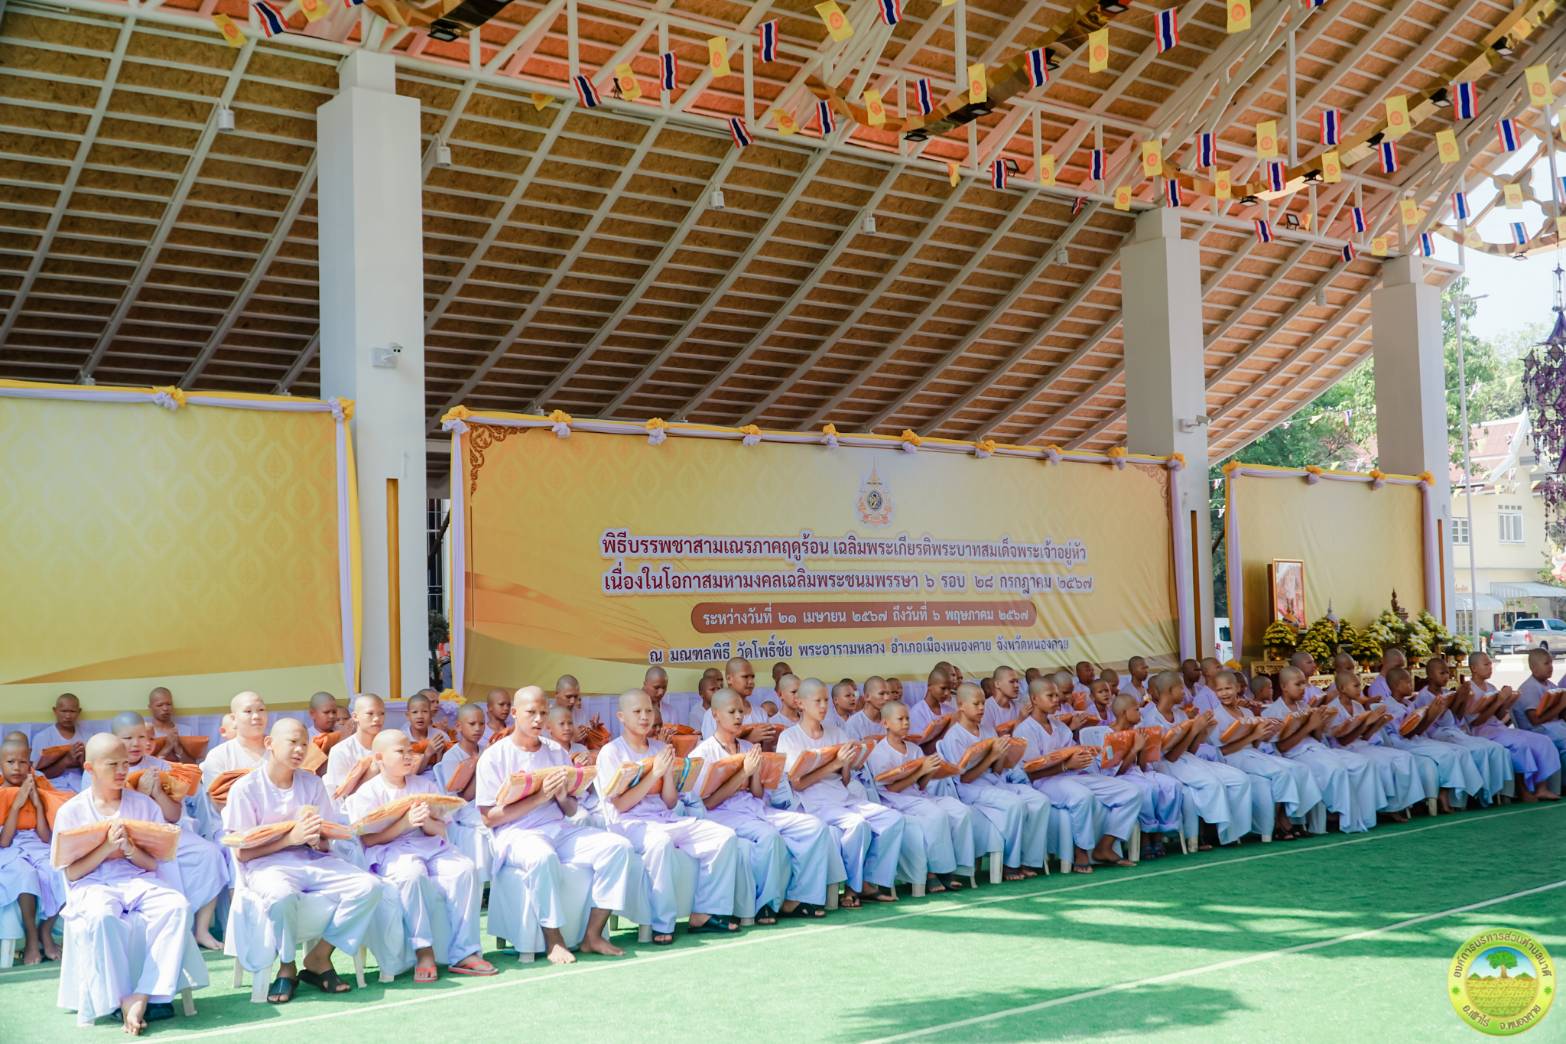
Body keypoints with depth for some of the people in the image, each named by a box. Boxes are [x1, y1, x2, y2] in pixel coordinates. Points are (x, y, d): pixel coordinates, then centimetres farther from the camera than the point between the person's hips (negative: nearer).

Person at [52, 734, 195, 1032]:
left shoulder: (144, 804, 9)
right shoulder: (71, 811, 5)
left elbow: (153, 863, 6)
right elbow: (72, 873, 0)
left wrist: (129, 848, -14)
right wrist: (107, 847, -13)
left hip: (138, 880, 2)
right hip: (92, 885, -2)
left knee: (177, 905, -30)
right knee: (102, 917, -39)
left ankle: (142, 996, -29)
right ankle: (122, 999, -23)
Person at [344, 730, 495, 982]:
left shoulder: (424, 785, 16)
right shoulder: (368, 793, 2)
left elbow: (441, 830, 12)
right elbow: (369, 839, -7)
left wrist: (428, 823, -13)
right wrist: (406, 822, -17)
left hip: (429, 845, 5)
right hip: (389, 851, -5)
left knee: (466, 869, -24)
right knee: (411, 874, -39)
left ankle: (463, 953, -23)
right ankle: (423, 952, -31)